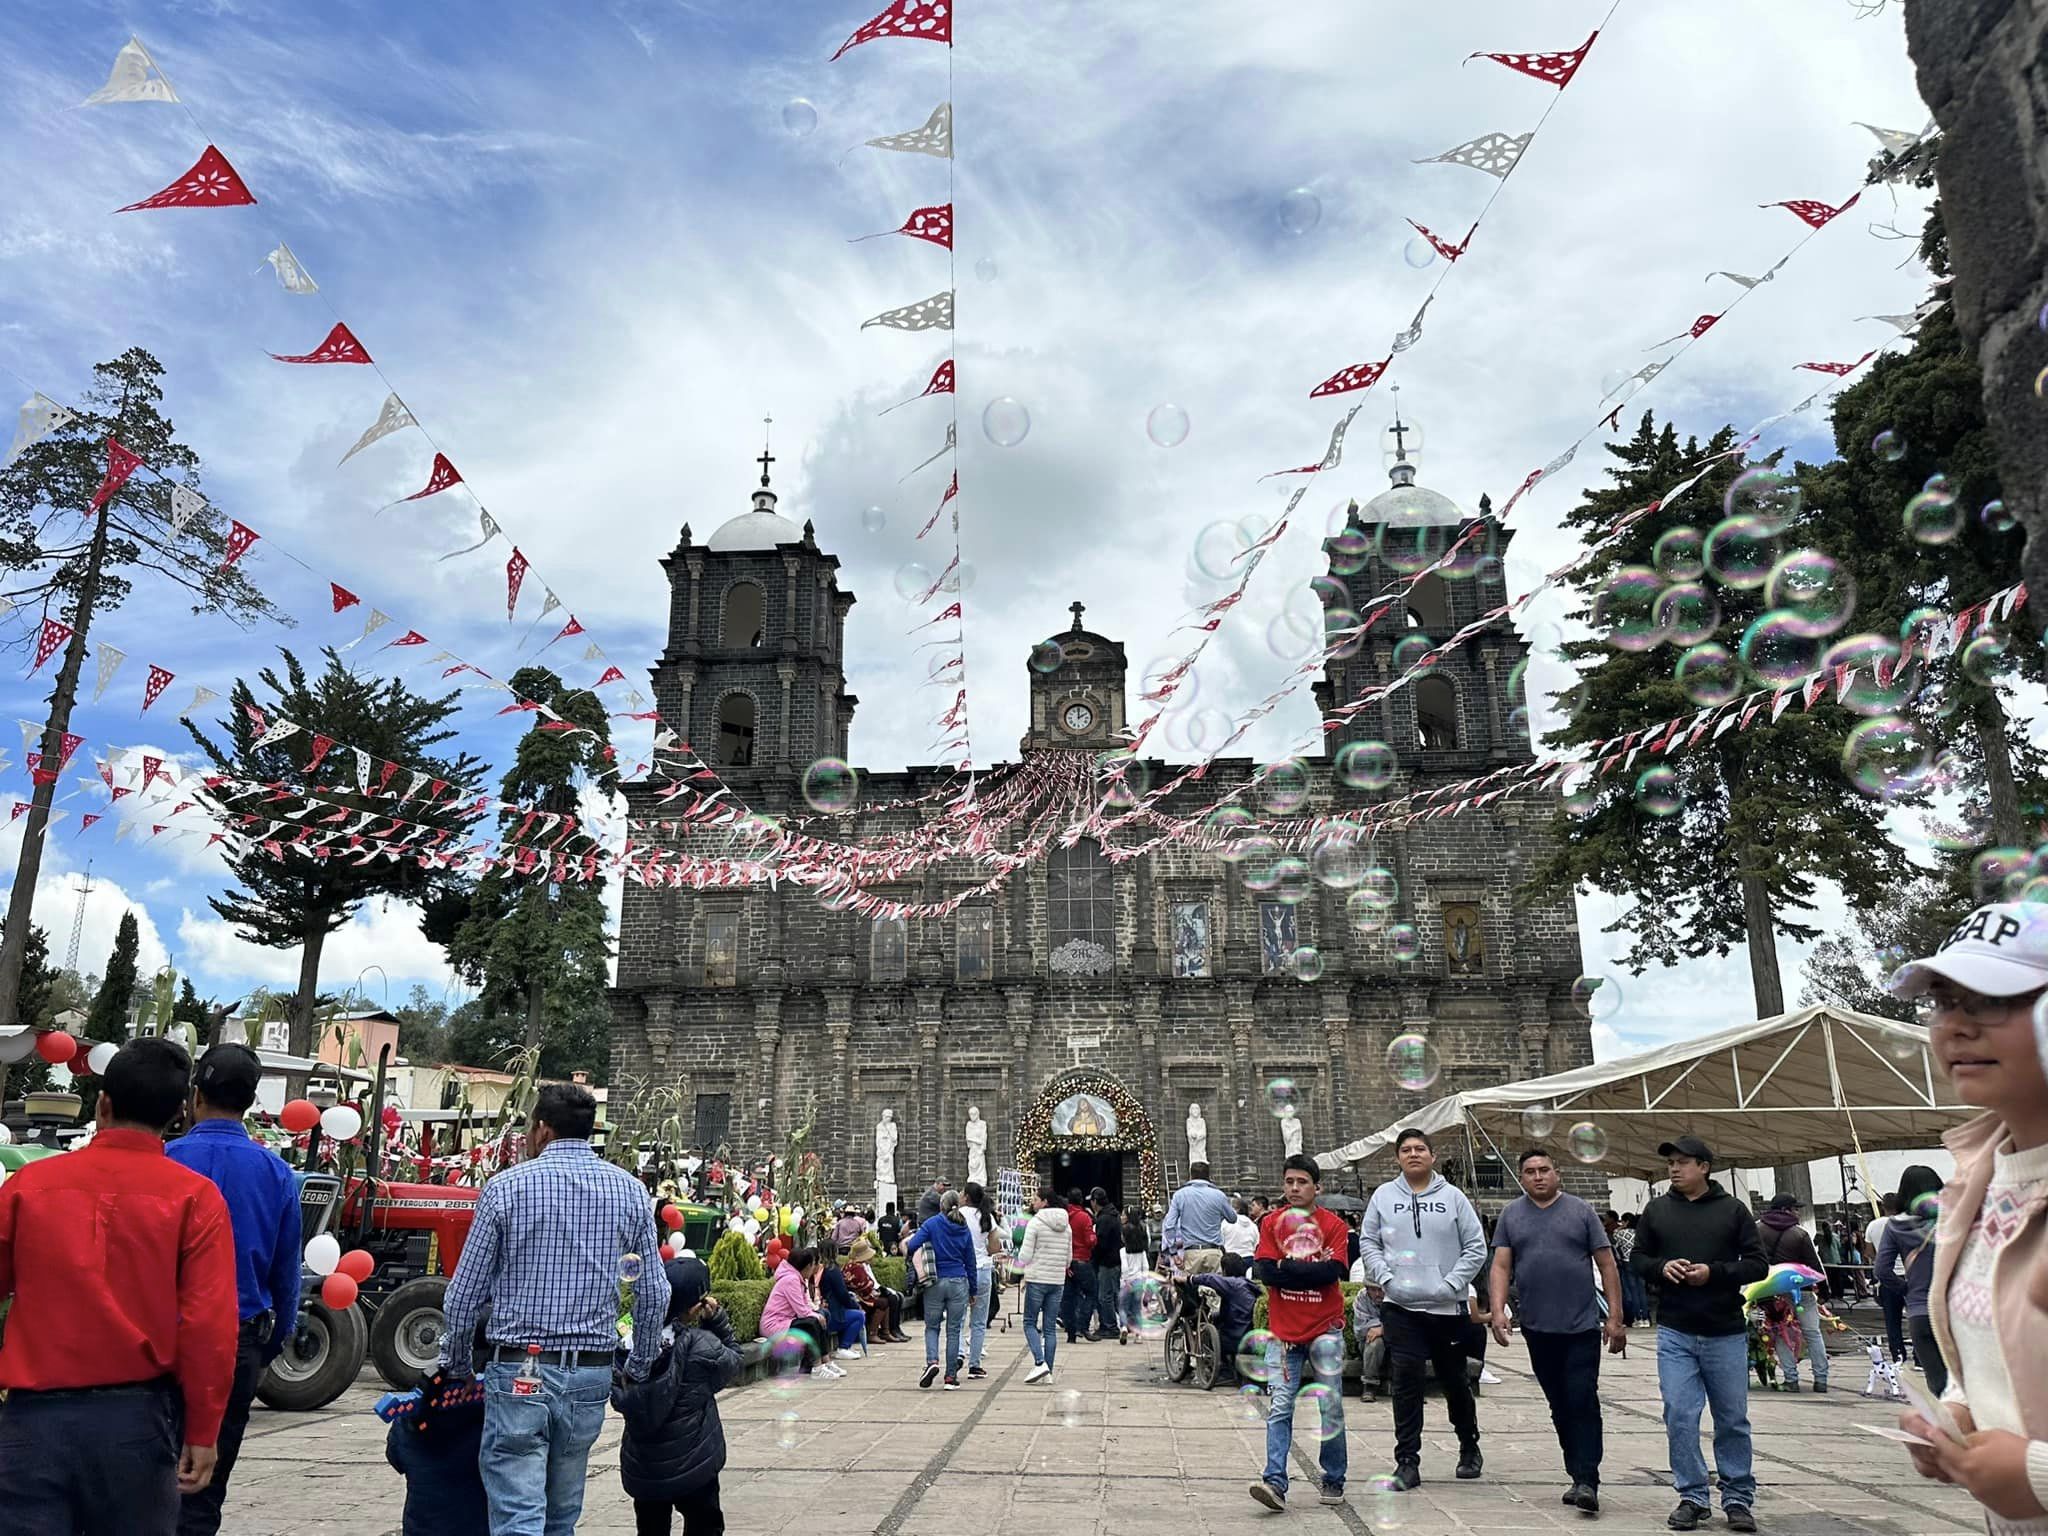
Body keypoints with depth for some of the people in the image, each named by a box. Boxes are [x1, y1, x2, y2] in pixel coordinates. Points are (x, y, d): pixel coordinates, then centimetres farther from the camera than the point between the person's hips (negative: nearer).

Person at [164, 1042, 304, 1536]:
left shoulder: (164, 1161, -9)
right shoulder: (277, 1173, 0)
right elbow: (287, 1274, 5)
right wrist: (269, 1348, 17)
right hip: (241, 1343, 2)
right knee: (207, 1481, 13)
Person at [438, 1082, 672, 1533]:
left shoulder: (507, 1186, -5)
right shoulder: (630, 1191, 2)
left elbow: (465, 1291, -1)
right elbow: (654, 1293, 4)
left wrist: (456, 1361, 15)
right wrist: (640, 1366, 17)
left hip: (518, 1371, -3)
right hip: (592, 1372, 4)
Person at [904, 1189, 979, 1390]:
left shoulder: (932, 1224, -4)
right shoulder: (965, 1230, 5)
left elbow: (912, 1246, -15)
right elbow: (970, 1262, 10)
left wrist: (908, 1240, 9)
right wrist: (973, 1290, 17)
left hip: (936, 1282, -2)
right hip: (958, 1283, 2)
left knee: (931, 1326, 12)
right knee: (953, 1330, 7)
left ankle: (932, 1361, -12)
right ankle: (951, 1377, 7)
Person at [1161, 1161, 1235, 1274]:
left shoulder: (1179, 1195, 1)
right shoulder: (1219, 1195, 1)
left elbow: (1169, 1226, -3)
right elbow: (1232, 1218, 17)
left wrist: (1173, 1252, 2)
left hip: (1191, 1252, 0)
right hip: (1214, 1252, 1)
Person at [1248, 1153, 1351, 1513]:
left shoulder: (1333, 1224, -1)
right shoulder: (1272, 1223, 3)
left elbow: (1333, 1272, -14)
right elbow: (1264, 1271, -8)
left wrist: (1287, 1268, -12)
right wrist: (1311, 1270, -12)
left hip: (1325, 1330, 0)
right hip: (1284, 1331, 0)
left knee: (1331, 1408, 7)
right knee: (1279, 1409, -6)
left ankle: (1333, 1482, 21)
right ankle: (1275, 1482, -8)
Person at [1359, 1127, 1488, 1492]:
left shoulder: (1453, 1198, 1)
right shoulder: (1384, 1196, 4)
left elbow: (1476, 1247, 1)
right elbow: (1367, 1242, 8)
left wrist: (1452, 1283, -9)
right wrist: (1385, 1278, -6)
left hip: (1447, 1307, 0)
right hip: (1400, 1307, 0)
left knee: (1455, 1380, 14)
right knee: (1407, 1382, -4)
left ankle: (1469, 1447, 37)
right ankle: (1407, 1460, 4)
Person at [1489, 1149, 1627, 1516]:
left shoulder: (1580, 1211, 3)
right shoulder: (1511, 1216, 7)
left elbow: (1607, 1266, 3)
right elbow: (1500, 1267, 3)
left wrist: (1615, 1318, -3)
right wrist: (1497, 1310, -10)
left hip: (1582, 1326, -2)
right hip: (1538, 1329, 3)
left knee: (1583, 1403, -8)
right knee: (1559, 1407, 10)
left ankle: (1587, 1482, -6)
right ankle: (1578, 1477, 21)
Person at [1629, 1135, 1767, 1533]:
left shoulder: (1733, 1209, 0)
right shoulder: (1656, 1209, 6)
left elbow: (1757, 1264, -1)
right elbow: (1637, 1258, 11)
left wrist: (1715, 1272, -15)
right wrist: (1661, 1267, -10)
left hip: (1726, 1333, -1)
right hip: (1674, 1333, 1)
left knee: (1733, 1419, 9)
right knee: (1679, 1416, -1)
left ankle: (1738, 1499, 22)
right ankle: (1692, 1497, 12)